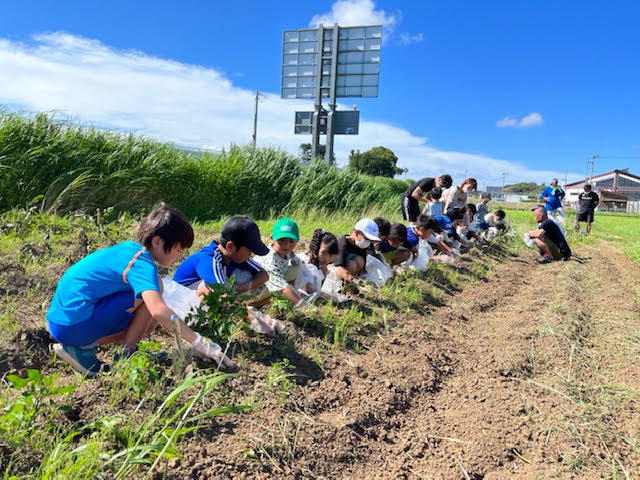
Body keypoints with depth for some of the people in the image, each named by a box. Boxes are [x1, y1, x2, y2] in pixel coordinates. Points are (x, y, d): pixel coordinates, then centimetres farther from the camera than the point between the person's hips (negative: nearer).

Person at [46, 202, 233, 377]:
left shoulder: (129, 248, 11)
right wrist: (199, 343, -28)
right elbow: (158, 310, -31)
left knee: (147, 322, 16)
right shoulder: (142, 263, -16)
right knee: (147, 297, -12)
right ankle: (127, 355, -5)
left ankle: (80, 347, 7)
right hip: (76, 324, -9)